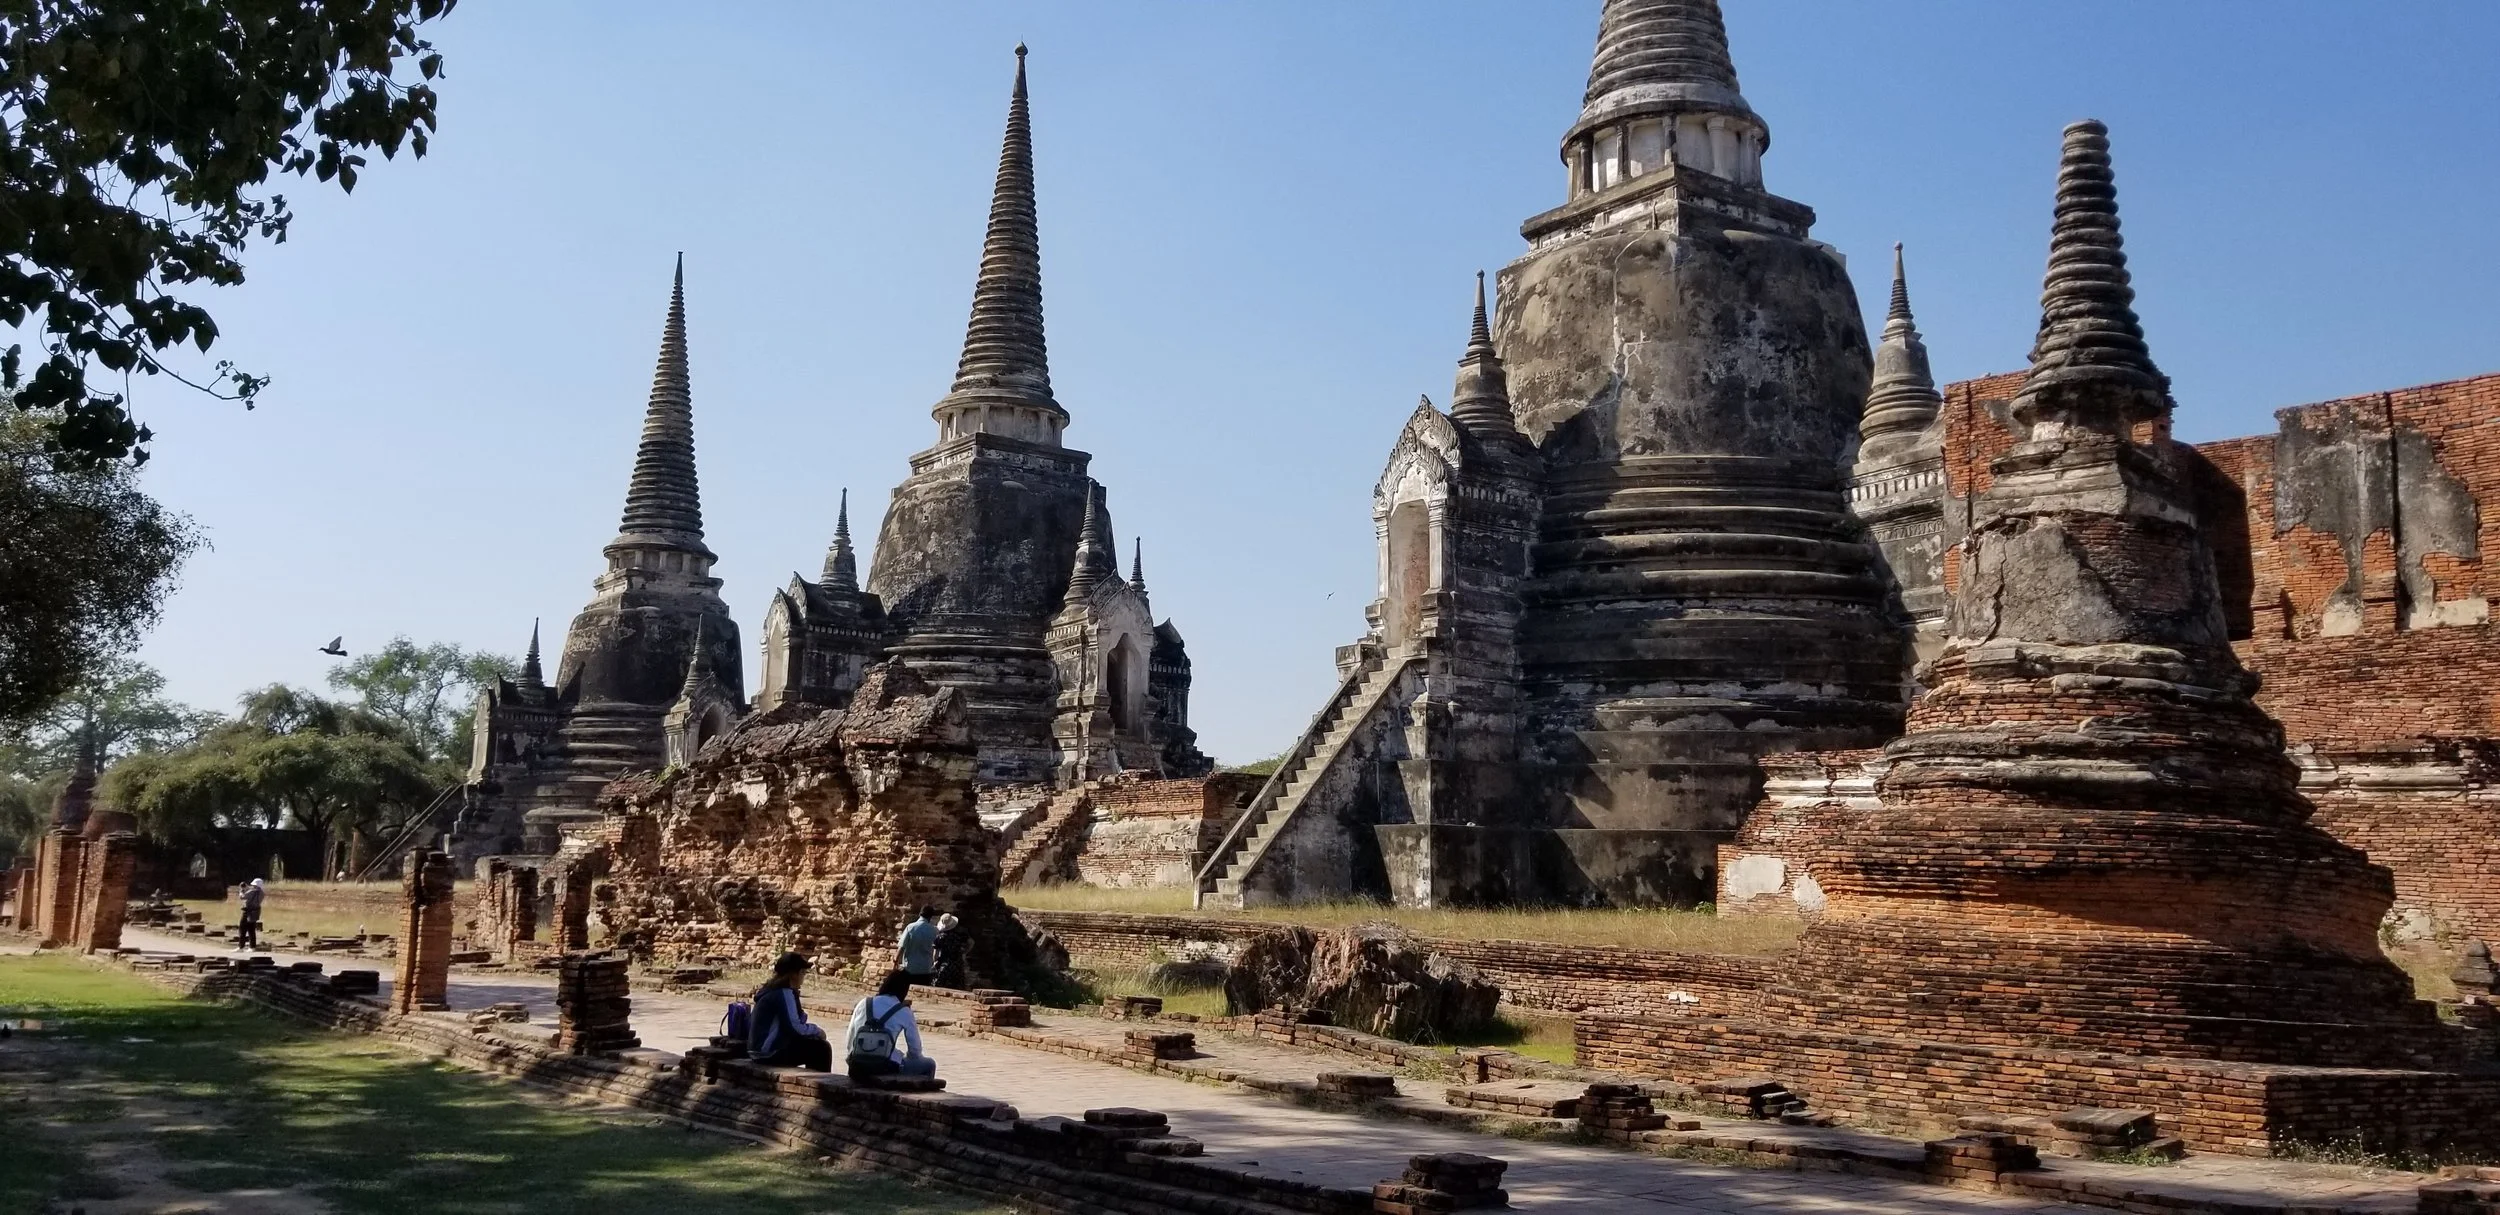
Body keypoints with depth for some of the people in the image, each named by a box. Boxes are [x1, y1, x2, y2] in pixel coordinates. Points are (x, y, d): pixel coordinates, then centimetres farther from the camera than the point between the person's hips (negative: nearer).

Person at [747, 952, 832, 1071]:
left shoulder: (773, 990, 12)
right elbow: (794, 1028, -21)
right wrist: (816, 1030, -6)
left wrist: (802, 1014, 0)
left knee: (813, 1043, 21)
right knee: (822, 1048, -6)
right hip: (769, 1052, -10)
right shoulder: (784, 993, -17)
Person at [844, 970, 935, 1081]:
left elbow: (849, 1039, 14)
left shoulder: (863, 1004, 9)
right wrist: (906, 1058, 23)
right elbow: (915, 1049, 2)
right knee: (929, 1064, 18)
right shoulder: (903, 1011, -1)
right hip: (887, 1070, -4)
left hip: (858, 1070, 5)